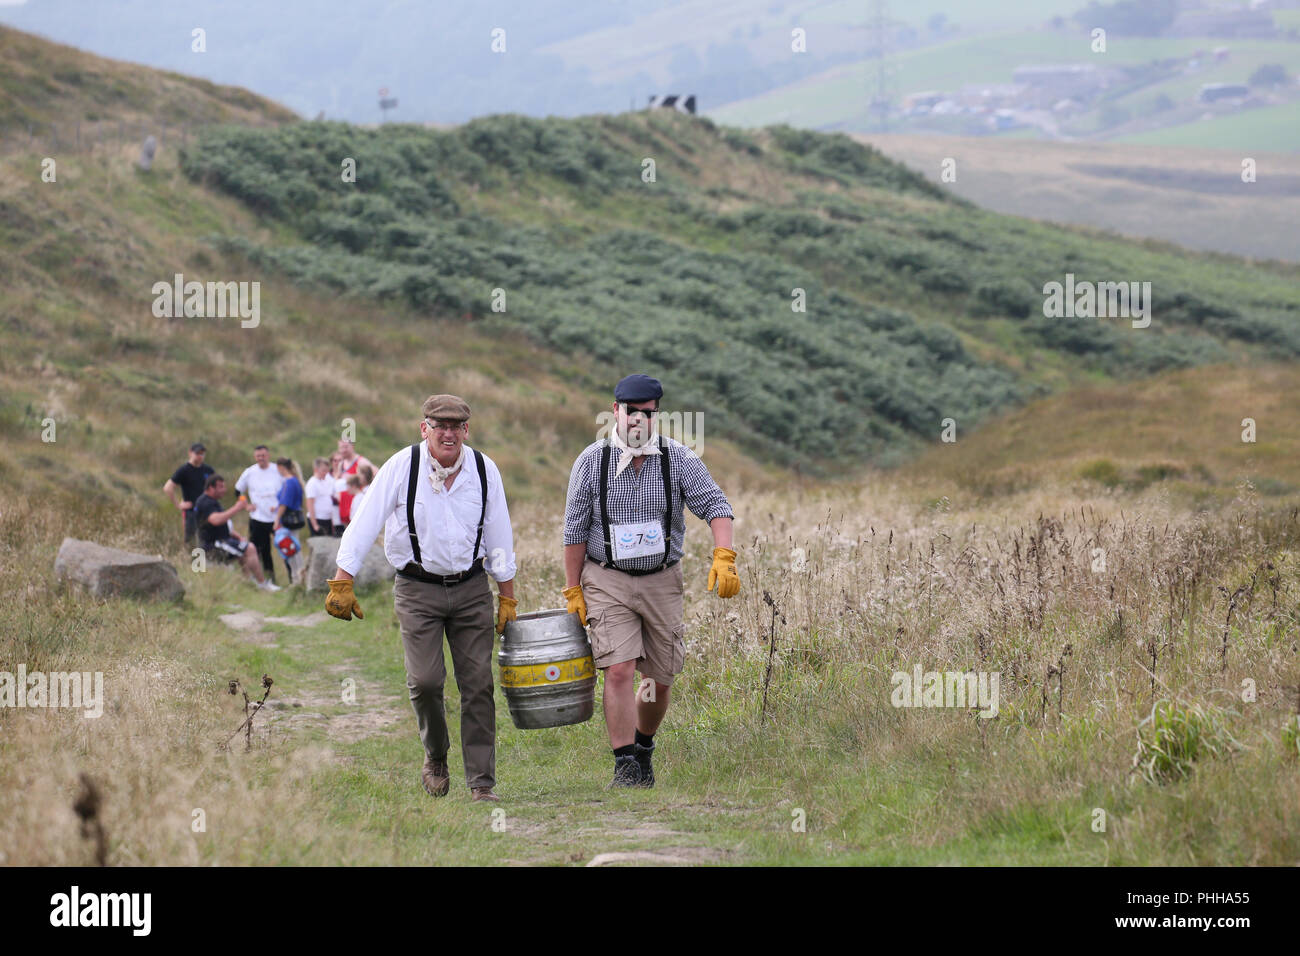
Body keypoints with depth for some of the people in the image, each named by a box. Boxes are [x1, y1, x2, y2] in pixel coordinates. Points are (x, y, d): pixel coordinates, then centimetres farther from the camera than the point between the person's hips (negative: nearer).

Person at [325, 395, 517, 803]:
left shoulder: (484, 470, -1)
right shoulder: (403, 467, -10)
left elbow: (499, 535, 7)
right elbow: (364, 524, -10)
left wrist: (507, 599, 8)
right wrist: (342, 583, -15)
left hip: (471, 588, 2)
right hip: (417, 589, -2)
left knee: (478, 684, -2)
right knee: (425, 679, -12)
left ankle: (482, 782, 4)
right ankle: (435, 755, 17)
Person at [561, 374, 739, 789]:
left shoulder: (679, 459, -2)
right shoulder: (591, 461, -3)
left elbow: (715, 505, -8)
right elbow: (575, 529, 2)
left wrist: (723, 558, -25)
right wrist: (574, 591, 1)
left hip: (662, 580, 2)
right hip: (607, 580, -2)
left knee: (660, 679, 7)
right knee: (618, 671, -16)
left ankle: (643, 747, 33)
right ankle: (625, 765, -10)